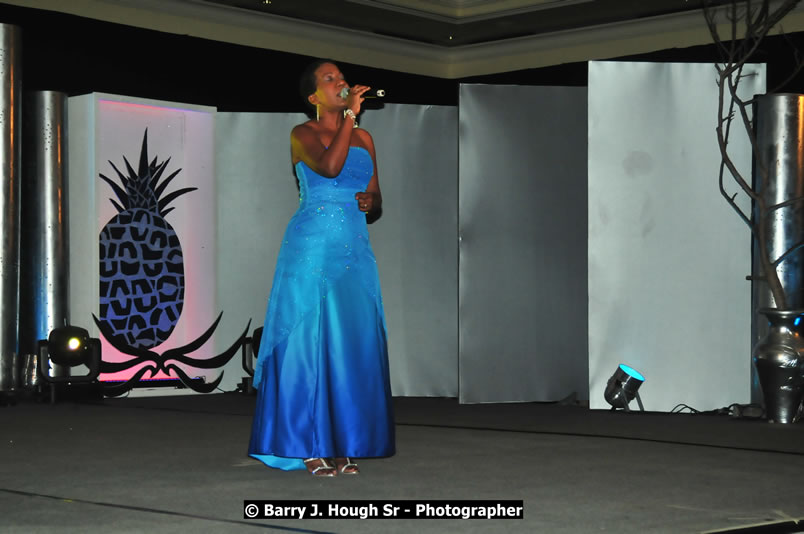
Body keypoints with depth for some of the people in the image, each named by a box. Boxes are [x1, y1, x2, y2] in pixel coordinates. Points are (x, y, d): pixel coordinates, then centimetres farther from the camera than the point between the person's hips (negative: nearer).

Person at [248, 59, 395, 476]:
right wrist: (351, 115, -16)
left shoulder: (363, 138, 16)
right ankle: (309, 447, 1)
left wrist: (371, 202, -2)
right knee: (310, 343, -5)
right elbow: (329, 166, -22)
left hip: (355, 250, 6)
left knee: (353, 346, 3)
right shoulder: (304, 134, -1)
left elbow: (376, 199, 21)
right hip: (312, 248, -5)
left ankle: (343, 445, 9)